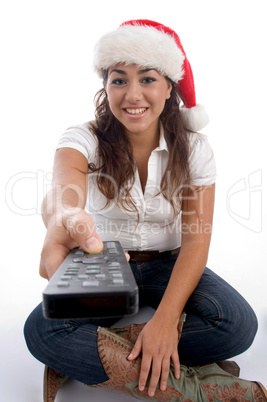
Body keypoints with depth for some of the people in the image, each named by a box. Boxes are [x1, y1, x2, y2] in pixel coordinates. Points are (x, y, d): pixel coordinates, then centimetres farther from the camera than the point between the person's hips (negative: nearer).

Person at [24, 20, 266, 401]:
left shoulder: (193, 148, -9)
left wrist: (166, 318, -26)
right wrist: (63, 217, -64)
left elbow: (196, 239, -14)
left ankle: (88, 353, -16)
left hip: (168, 266, 1)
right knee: (41, 331, -25)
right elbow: (65, 184, -37)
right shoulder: (83, 139, -12)